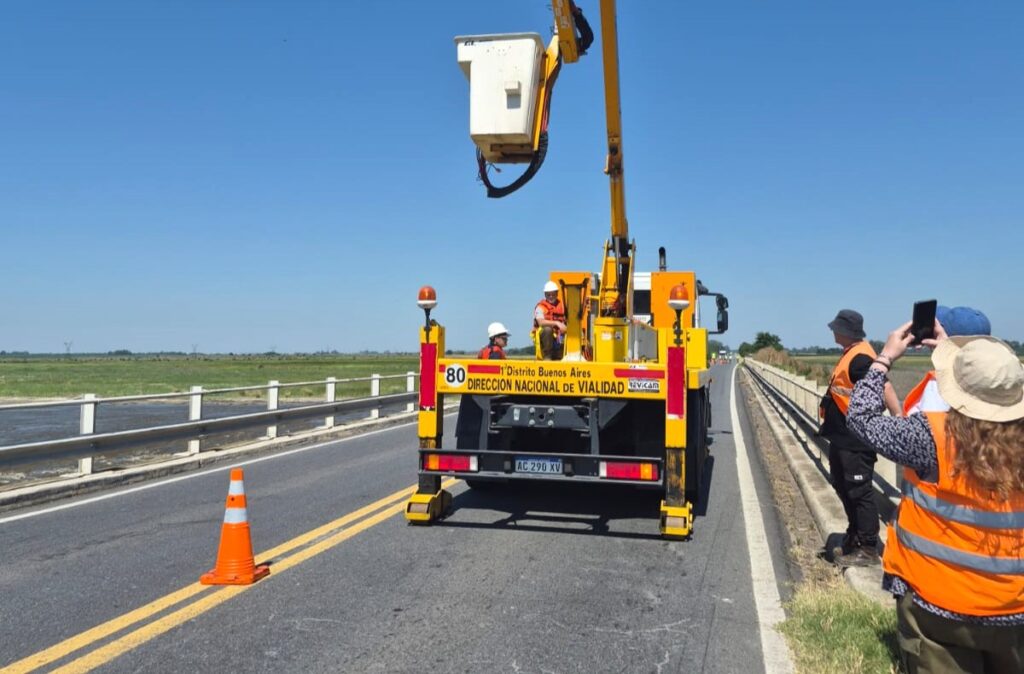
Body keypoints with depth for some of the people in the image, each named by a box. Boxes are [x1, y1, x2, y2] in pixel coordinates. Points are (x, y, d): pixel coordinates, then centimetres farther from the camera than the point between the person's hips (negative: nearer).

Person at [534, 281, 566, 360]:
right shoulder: (541, 307, -7)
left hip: (557, 336, 3)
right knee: (547, 329, -37)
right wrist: (556, 323, -36)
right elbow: (541, 322, -25)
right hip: (544, 335, -3)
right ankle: (547, 356, -26)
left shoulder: (561, 305, 10)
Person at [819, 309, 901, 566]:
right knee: (843, 487, 20)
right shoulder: (850, 354, 12)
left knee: (859, 492, -3)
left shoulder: (860, 358, -20)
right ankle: (854, 538, 34)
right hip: (842, 438, 11)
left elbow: (884, 387, -28)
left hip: (856, 440, -11)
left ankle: (869, 550, 7)